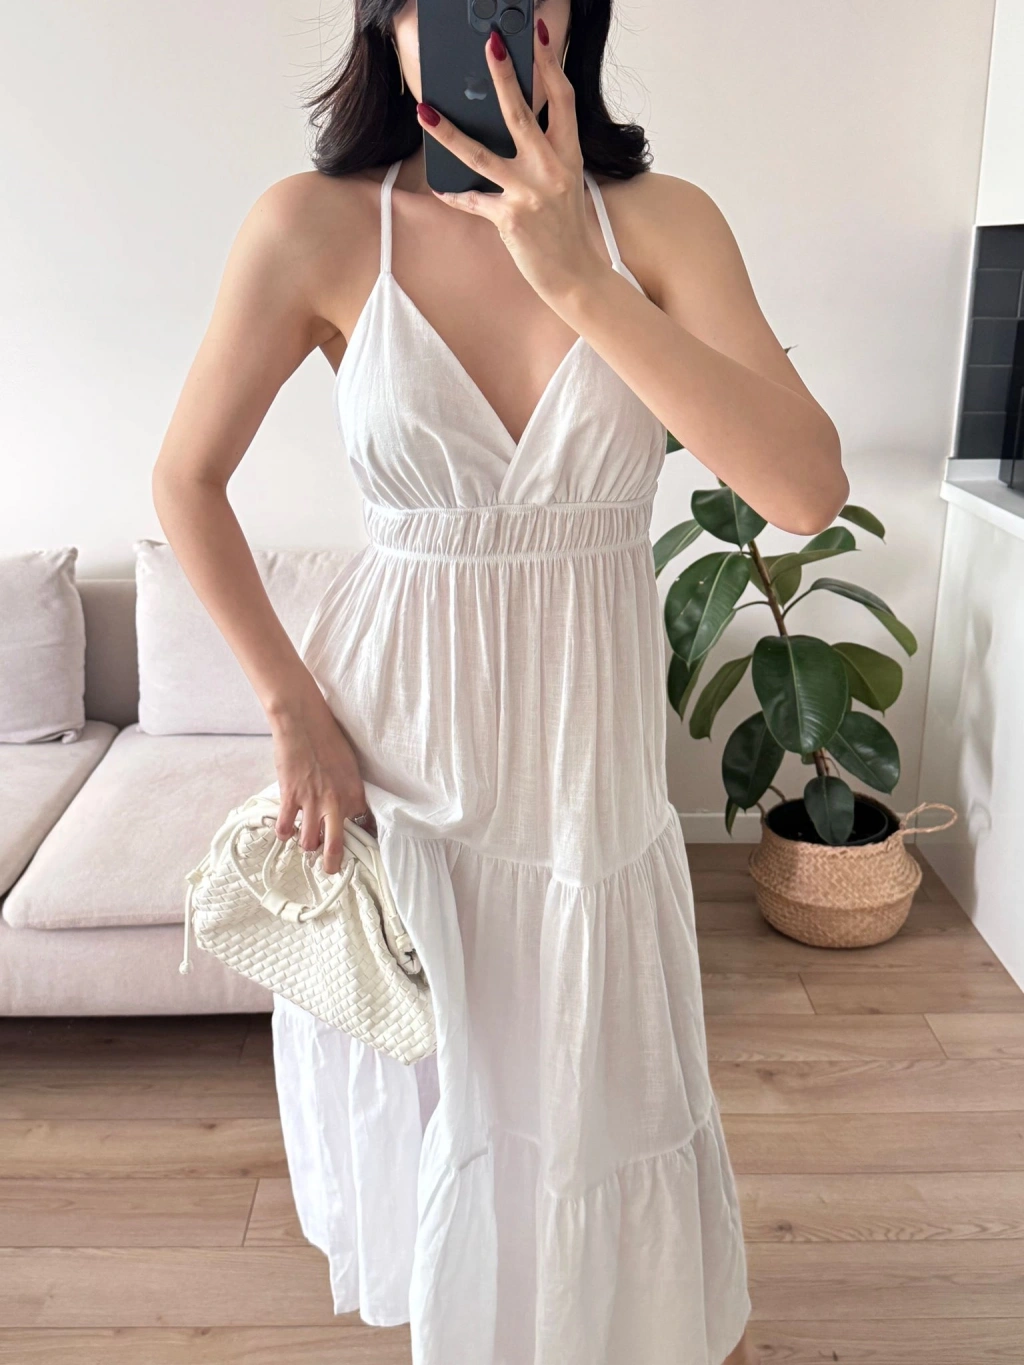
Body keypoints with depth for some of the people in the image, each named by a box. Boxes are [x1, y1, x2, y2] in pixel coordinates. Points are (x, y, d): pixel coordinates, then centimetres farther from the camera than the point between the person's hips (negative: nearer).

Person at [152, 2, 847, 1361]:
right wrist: (292, 709, -7)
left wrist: (575, 277, -30)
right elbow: (187, 481, -3)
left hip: (587, 738, 1)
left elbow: (809, 488, -22)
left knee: (604, 1078, 18)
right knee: (421, 1069, 20)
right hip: (392, 734, 0)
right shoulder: (317, 227, -11)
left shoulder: (658, 220, -9)